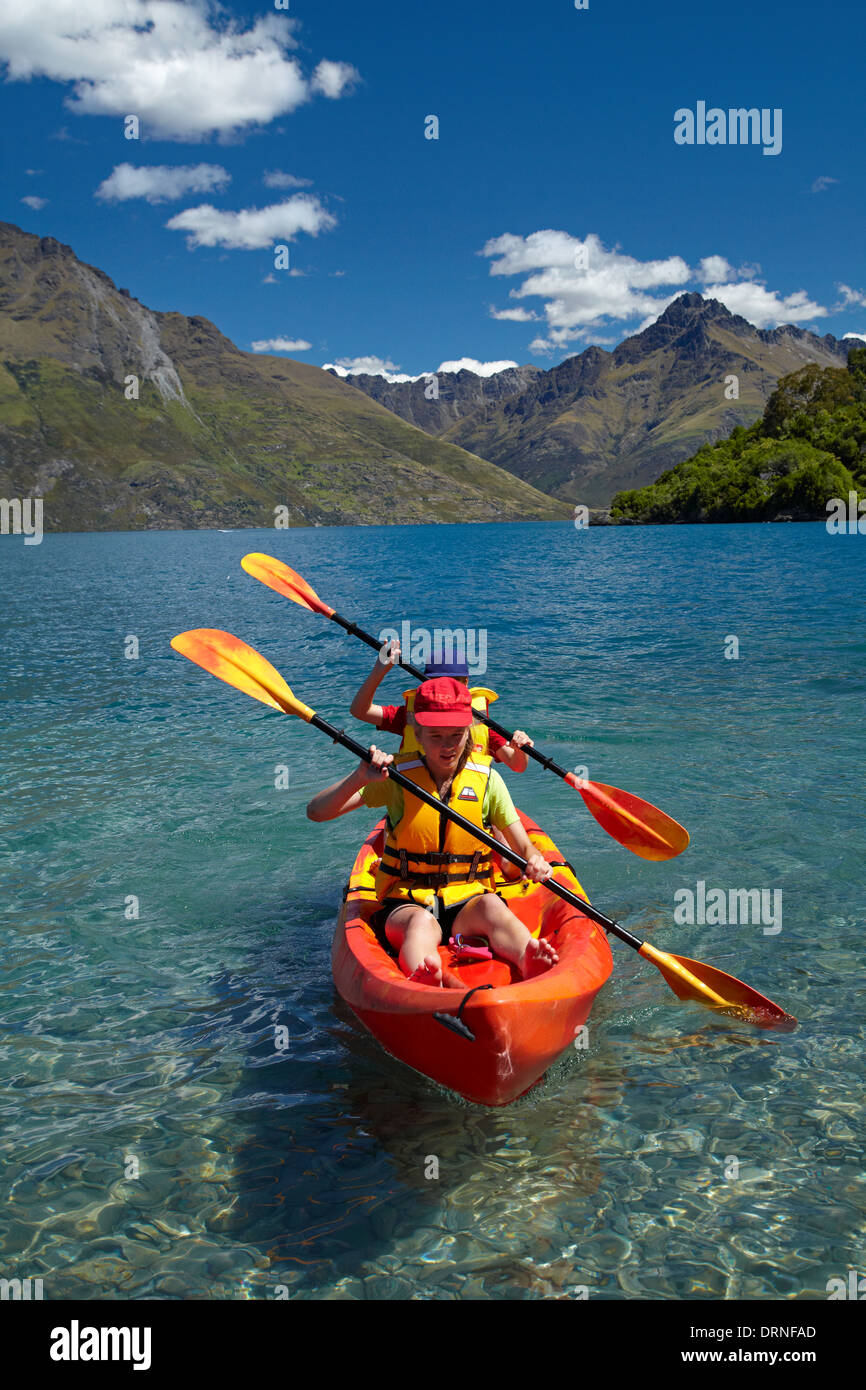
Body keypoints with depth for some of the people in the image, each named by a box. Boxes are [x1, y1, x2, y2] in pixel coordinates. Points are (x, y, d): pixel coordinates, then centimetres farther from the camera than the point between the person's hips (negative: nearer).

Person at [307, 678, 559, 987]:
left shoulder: (487, 779, 4)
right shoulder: (397, 777, -1)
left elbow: (524, 848, 5)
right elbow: (316, 812, -6)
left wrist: (535, 862, -20)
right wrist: (361, 777, -23)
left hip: (467, 902, 2)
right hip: (405, 902, -2)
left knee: (493, 908, -32)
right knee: (423, 923, -36)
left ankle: (530, 963, -62)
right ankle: (424, 982, -68)